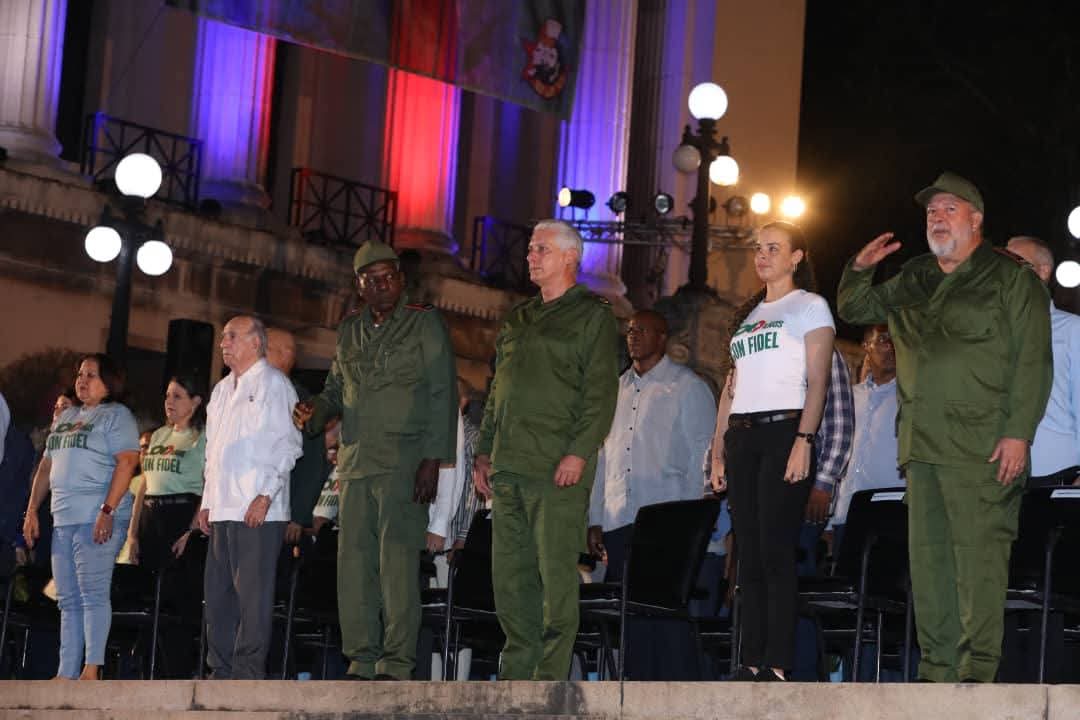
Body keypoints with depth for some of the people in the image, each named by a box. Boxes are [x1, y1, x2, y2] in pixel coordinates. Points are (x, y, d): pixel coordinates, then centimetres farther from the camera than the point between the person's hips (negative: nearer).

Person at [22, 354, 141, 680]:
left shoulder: (116, 415, -1)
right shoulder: (65, 417, 23)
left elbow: (126, 463, -12)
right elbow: (46, 466, 24)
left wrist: (107, 511, -21)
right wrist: (32, 511, 15)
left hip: (98, 519, -8)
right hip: (62, 518, 8)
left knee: (93, 593, -13)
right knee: (68, 600, 6)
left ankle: (92, 670, -15)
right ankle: (66, 674, 6)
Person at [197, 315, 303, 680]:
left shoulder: (272, 383, -2)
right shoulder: (222, 390, 22)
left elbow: (288, 444, -8)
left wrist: (266, 495, -16)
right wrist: (207, 501, 19)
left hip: (258, 510, -8)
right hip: (223, 510, 8)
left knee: (252, 592, -9)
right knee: (217, 592, 7)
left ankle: (248, 671, -8)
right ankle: (221, 670, 12)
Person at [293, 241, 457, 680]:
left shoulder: (424, 323, 3)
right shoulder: (350, 331, 19)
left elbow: (442, 395, -3)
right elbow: (336, 389, 28)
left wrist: (433, 459, -12)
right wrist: (314, 410, 4)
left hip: (404, 463, -6)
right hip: (356, 462, 6)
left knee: (397, 560, -11)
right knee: (353, 561, 2)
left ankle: (397, 664, -11)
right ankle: (361, 662, 7)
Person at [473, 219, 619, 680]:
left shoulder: (592, 317, 0)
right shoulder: (517, 320, 22)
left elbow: (601, 394, -8)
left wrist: (579, 452, -18)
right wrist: (484, 451, 17)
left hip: (557, 469, -7)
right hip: (507, 468, 7)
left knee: (555, 569, -8)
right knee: (509, 569, 6)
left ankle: (552, 673, -7)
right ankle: (519, 665, 12)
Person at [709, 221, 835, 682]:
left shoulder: (809, 307, 4)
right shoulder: (746, 315, 23)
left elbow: (817, 381, -6)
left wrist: (804, 441, -18)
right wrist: (718, 451, 13)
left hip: (784, 430, -6)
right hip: (742, 436, 6)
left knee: (775, 551, -12)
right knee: (748, 554, 2)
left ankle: (778, 665, -15)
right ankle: (752, 663, 1)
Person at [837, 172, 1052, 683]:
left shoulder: (1011, 278, 1)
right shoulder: (913, 282, 20)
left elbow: (1033, 361, -6)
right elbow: (854, 309, 31)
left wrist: (1018, 433, -15)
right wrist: (859, 270, 10)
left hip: (981, 445, -7)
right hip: (921, 444, 7)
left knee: (979, 553, -12)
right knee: (928, 555, 6)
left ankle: (978, 672, -13)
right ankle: (938, 669, 10)